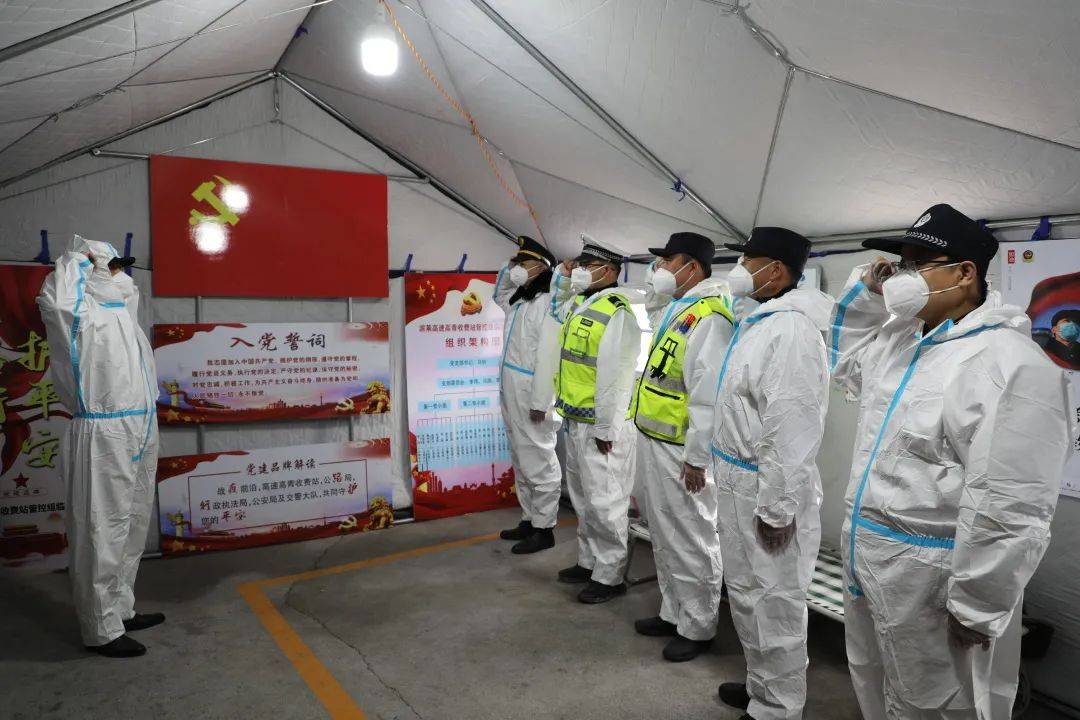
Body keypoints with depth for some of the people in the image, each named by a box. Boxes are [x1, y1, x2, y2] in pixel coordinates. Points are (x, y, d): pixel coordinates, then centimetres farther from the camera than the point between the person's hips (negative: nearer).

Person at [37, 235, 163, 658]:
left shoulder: (119, 311, 16)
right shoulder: (82, 313, -10)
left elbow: (129, 291, 38)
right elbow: (54, 299, -32)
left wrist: (112, 274, 20)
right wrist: (78, 261, -16)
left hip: (137, 433, 9)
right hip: (103, 437, -9)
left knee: (130, 528, 18)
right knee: (102, 533, -2)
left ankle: (122, 610, 31)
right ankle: (101, 631, 8)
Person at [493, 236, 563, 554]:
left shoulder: (549, 303, -14)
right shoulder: (518, 301, 14)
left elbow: (548, 357, -20)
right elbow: (499, 294, 36)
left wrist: (540, 402, -22)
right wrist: (508, 272, 15)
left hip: (532, 398, -10)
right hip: (511, 395, 10)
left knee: (539, 463, 0)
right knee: (522, 462, 17)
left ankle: (544, 529, 11)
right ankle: (529, 520, 29)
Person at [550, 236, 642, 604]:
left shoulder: (616, 312, -18)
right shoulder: (580, 303, 9)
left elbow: (615, 375, -21)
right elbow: (557, 307, 32)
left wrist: (605, 429, -20)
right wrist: (564, 275, 15)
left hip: (600, 425, -10)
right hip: (576, 421, 10)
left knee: (604, 503, 1)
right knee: (583, 498, 20)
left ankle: (609, 576, 16)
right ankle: (589, 562, 35)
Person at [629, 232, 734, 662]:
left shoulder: (708, 316, -19)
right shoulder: (676, 308, 11)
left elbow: (708, 396, -24)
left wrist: (697, 458, -22)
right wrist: (658, 284, 15)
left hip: (679, 450, -10)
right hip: (654, 441, 10)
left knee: (690, 543, 5)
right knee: (664, 536, 20)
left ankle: (698, 628, 22)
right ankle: (673, 613, 36)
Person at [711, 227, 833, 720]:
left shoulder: (791, 328, -21)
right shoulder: (759, 319, 11)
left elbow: (791, 429, -24)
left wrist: (777, 506, -22)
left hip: (765, 488, -10)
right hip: (737, 480, 10)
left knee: (773, 602, 5)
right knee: (745, 592, 22)